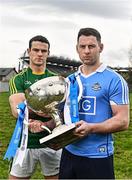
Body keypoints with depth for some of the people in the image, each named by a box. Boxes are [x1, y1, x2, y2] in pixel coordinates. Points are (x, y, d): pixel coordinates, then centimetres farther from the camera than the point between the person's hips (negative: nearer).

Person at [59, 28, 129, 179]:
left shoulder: (115, 80, -9)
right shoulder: (69, 81, 8)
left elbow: (122, 121, -12)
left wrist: (91, 128, -24)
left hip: (98, 156, -4)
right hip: (69, 152, 5)